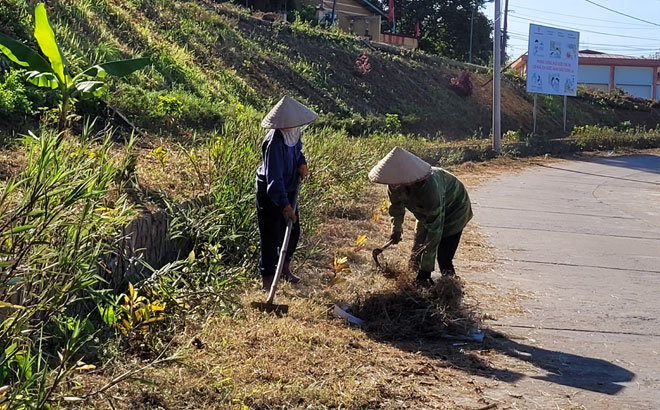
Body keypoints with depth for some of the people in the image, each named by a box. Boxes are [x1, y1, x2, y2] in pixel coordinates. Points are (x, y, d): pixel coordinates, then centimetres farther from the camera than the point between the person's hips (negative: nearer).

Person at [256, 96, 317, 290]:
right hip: (269, 194, -8)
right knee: (271, 236, -2)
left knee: (293, 230, 17)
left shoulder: (294, 132, -6)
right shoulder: (275, 143, -32)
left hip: (289, 189, 8)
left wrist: (302, 163, 1)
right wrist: (285, 205, -37)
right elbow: (274, 179, -34)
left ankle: (285, 268, 39)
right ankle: (267, 280, 11)